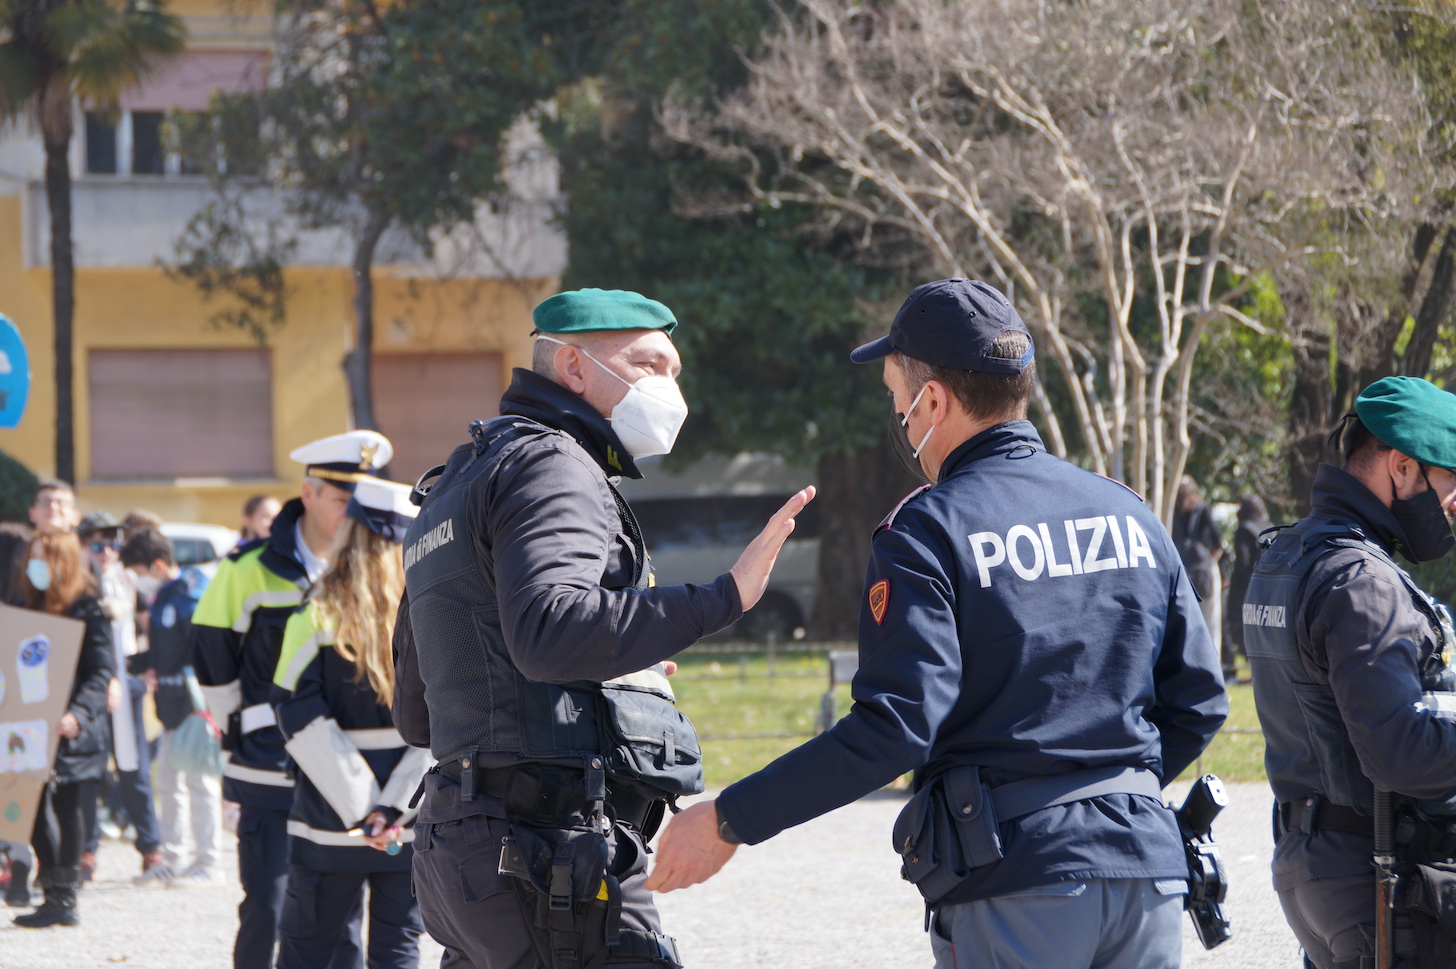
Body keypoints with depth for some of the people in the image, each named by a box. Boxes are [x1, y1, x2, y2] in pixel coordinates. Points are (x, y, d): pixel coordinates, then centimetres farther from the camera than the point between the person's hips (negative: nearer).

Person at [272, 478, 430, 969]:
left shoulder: (317, 617, -6)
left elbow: (301, 720, -10)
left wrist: (360, 809, -11)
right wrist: (396, 805, -8)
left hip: (330, 827, -1)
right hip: (414, 826, 1)